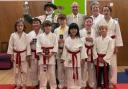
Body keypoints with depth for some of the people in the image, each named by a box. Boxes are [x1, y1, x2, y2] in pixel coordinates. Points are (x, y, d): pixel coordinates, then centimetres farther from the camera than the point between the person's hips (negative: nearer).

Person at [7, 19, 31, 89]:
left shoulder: (25, 35, -5)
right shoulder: (13, 35, -3)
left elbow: (28, 45, -4)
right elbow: (10, 45, 1)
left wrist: (28, 55, -6)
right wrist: (11, 55, -1)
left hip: (23, 55, -1)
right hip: (16, 54, 1)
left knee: (24, 71, 6)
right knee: (16, 71, 10)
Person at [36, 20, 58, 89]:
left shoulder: (54, 35, 2)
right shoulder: (40, 36, 5)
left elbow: (55, 45, -3)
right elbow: (38, 45, 0)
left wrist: (52, 53, -13)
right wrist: (41, 53, -12)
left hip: (51, 55, -1)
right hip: (43, 55, 1)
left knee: (51, 72, 4)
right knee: (42, 72, 6)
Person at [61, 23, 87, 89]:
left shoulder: (79, 39, -1)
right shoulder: (67, 40, -3)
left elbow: (82, 48, 0)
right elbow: (65, 49, -1)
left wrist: (83, 58, -4)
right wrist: (64, 59, -2)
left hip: (77, 58, 1)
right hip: (69, 58, -1)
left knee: (78, 73, 8)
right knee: (70, 74, 7)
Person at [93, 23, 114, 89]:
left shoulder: (110, 40, -9)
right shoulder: (97, 39, 2)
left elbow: (110, 51, -11)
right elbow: (94, 49, 3)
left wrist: (104, 59, -14)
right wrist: (97, 57, -8)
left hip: (106, 60, -3)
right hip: (98, 60, 3)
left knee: (105, 74, 6)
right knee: (98, 74, 13)